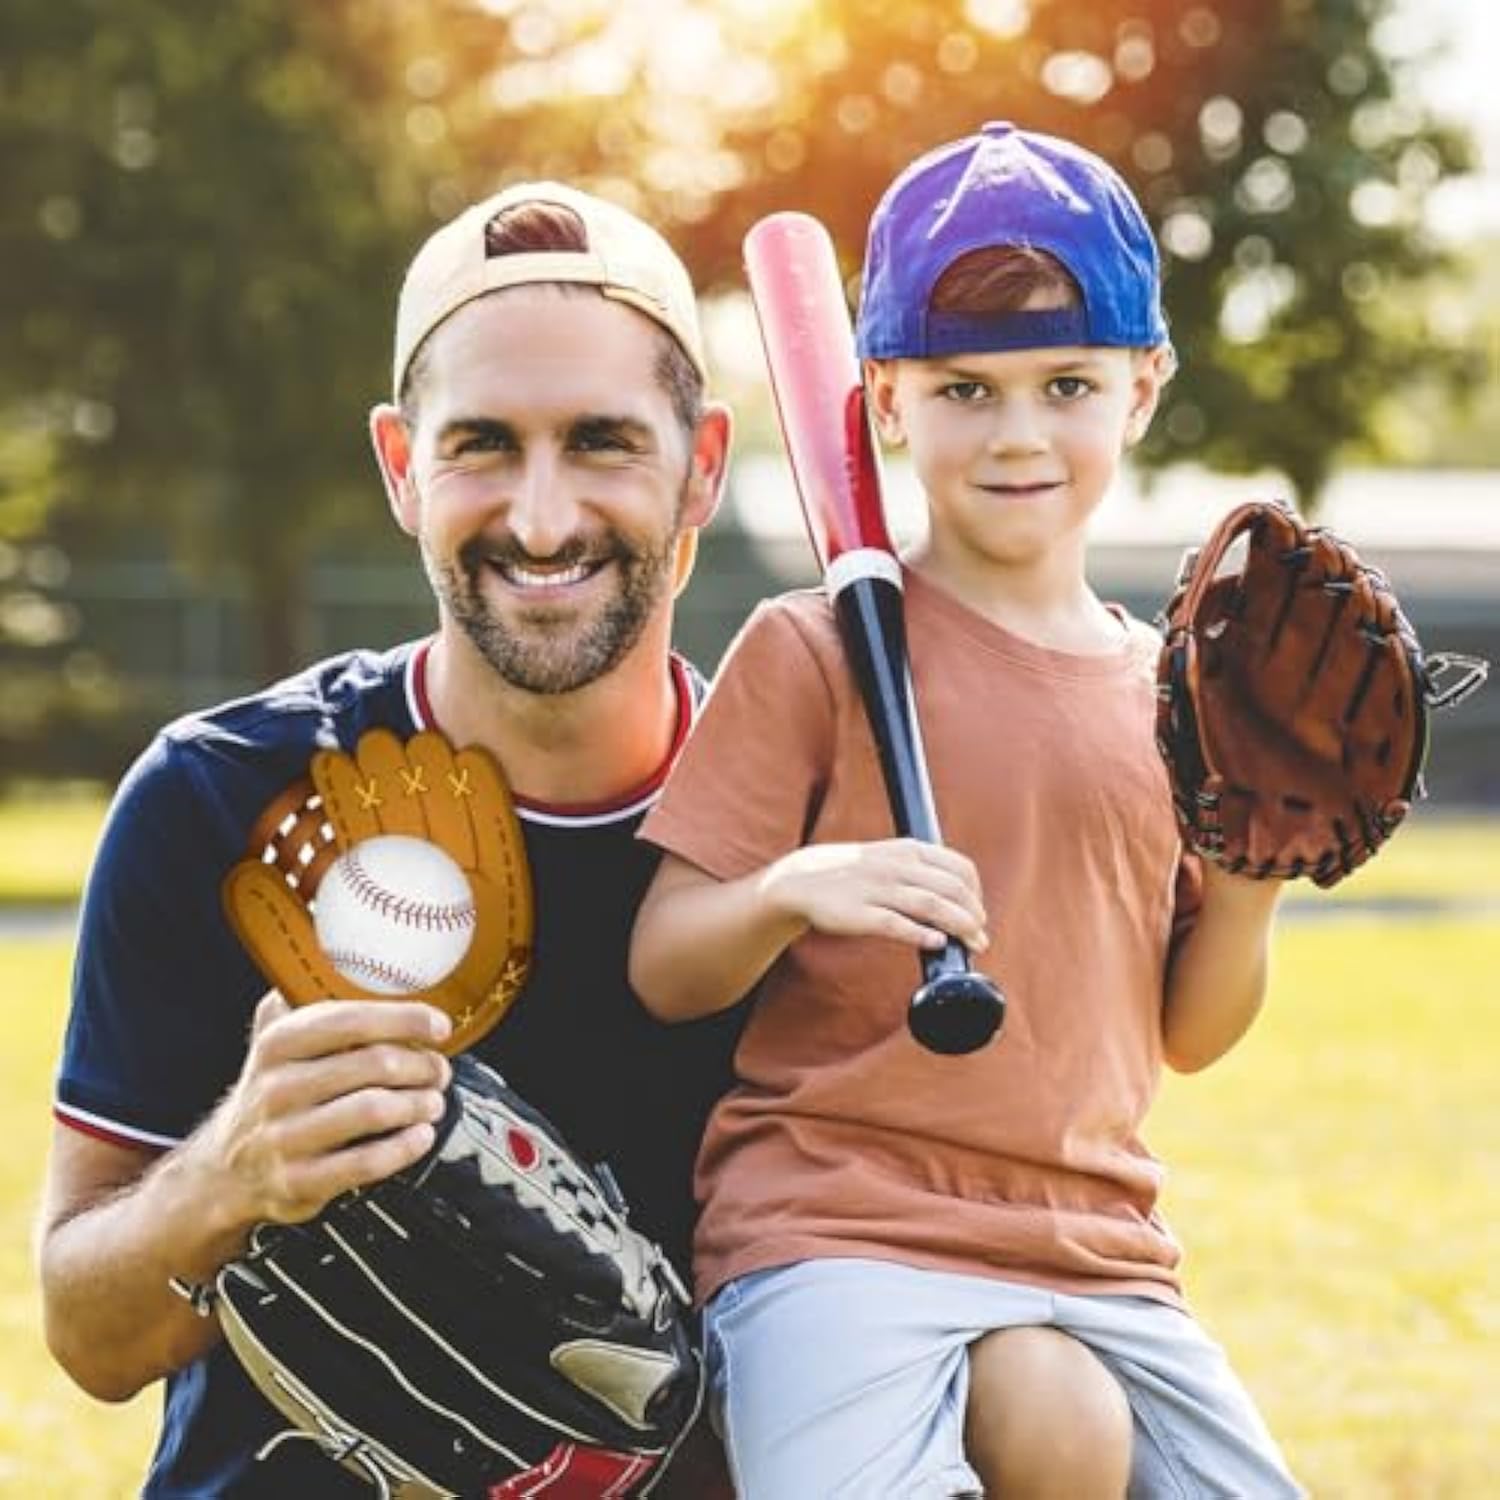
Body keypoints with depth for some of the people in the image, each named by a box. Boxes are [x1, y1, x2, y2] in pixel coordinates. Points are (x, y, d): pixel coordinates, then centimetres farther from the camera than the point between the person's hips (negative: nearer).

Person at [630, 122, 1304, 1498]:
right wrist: (793, 892, -24)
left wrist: (1252, 876, -1)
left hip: (1102, 1252, 5)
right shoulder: (817, 651, -1)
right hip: (839, 1231, -5)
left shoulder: (1165, 689, 12)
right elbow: (663, 971, -5)